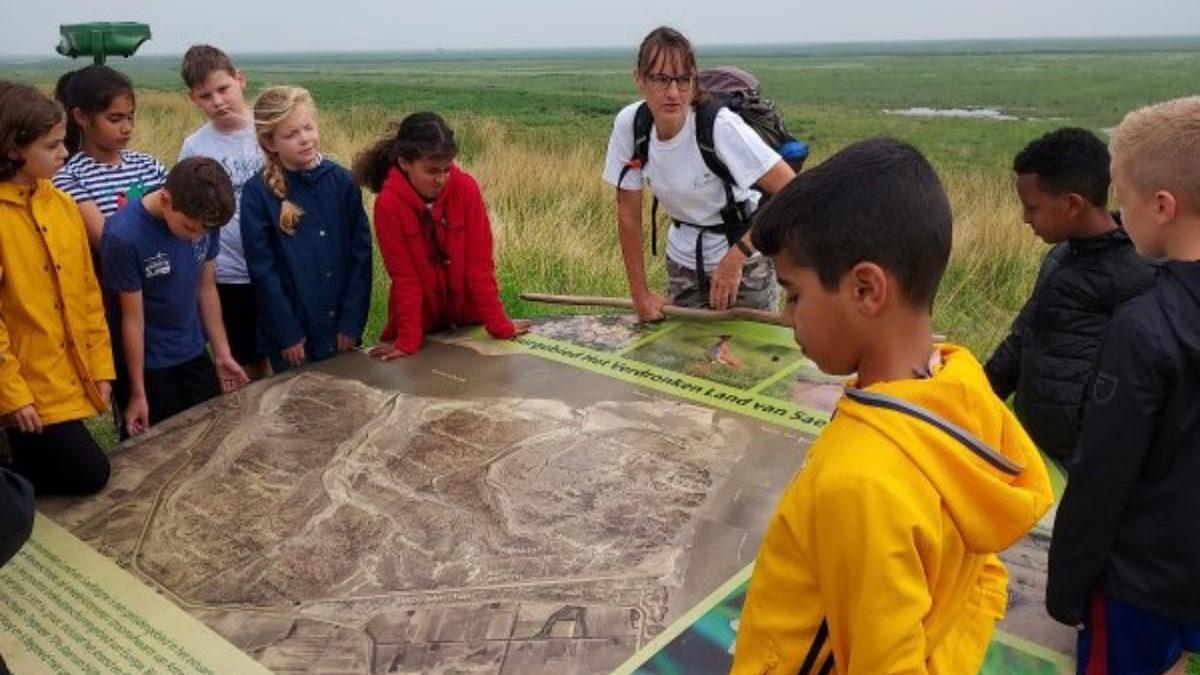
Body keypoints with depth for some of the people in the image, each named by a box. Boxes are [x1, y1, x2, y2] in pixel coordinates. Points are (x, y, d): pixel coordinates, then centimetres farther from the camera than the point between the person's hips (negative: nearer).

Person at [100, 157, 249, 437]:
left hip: (194, 354, 5)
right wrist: (138, 393, -9)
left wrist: (223, 354, 7)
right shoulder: (124, 236, -24)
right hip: (146, 364, -4)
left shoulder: (202, 219, -10)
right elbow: (133, 319, -17)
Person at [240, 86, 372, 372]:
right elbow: (262, 270, -8)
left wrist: (352, 323, -6)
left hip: (342, 331, 2)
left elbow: (361, 253, -2)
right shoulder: (257, 193, -8)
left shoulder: (341, 181, -2)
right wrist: (287, 334, -10)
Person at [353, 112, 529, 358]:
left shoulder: (465, 188, -17)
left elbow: (479, 261, -14)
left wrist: (499, 325, -13)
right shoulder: (389, 204, -20)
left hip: (468, 314, 2)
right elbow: (404, 276, -17)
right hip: (422, 319, -1)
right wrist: (408, 341, -19)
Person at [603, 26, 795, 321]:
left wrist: (735, 258, -28)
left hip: (745, 255, -3)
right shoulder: (628, 123, -15)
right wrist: (640, 292, -5)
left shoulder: (720, 125, -26)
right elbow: (628, 211, -6)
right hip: (683, 259, 4)